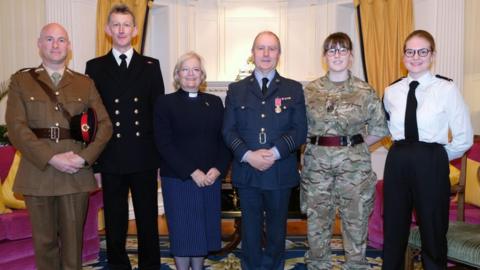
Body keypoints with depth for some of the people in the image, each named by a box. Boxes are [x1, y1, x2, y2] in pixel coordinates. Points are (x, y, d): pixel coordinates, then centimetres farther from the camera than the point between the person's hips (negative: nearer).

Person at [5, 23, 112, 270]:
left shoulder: (85, 83, 10)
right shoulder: (21, 81, 6)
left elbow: (105, 125, 3)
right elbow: (16, 127, -5)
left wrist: (84, 157, -12)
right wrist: (52, 158, -15)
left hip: (77, 174, 1)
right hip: (38, 173, 0)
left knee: (73, 240, 7)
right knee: (44, 241, 9)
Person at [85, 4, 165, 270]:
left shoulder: (151, 66, 6)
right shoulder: (95, 67, 5)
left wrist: (161, 154, 0)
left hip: (144, 158, 0)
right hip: (110, 159, 0)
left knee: (148, 220, 10)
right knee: (115, 223, 11)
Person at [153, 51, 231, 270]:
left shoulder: (214, 102, 10)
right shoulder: (165, 103, -1)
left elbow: (224, 139, 6)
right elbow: (164, 144, -9)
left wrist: (218, 169, -10)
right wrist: (192, 172, -15)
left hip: (210, 178, 3)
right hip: (178, 179, -3)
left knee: (204, 229, 11)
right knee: (182, 230, 5)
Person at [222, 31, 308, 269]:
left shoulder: (293, 89, 4)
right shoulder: (236, 90, 6)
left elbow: (299, 131, -3)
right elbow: (228, 130, 0)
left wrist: (274, 153, -17)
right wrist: (248, 155, -15)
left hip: (280, 172, 0)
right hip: (246, 171, 1)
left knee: (277, 229, 13)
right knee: (250, 229, 11)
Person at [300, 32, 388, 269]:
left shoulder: (365, 91, 0)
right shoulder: (310, 90, 4)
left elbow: (380, 129, 5)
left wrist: (354, 145, 3)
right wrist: (320, 145, 2)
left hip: (354, 163, -1)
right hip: (317, 163, 1)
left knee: (356, 220, 5)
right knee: (317, 220, 8)